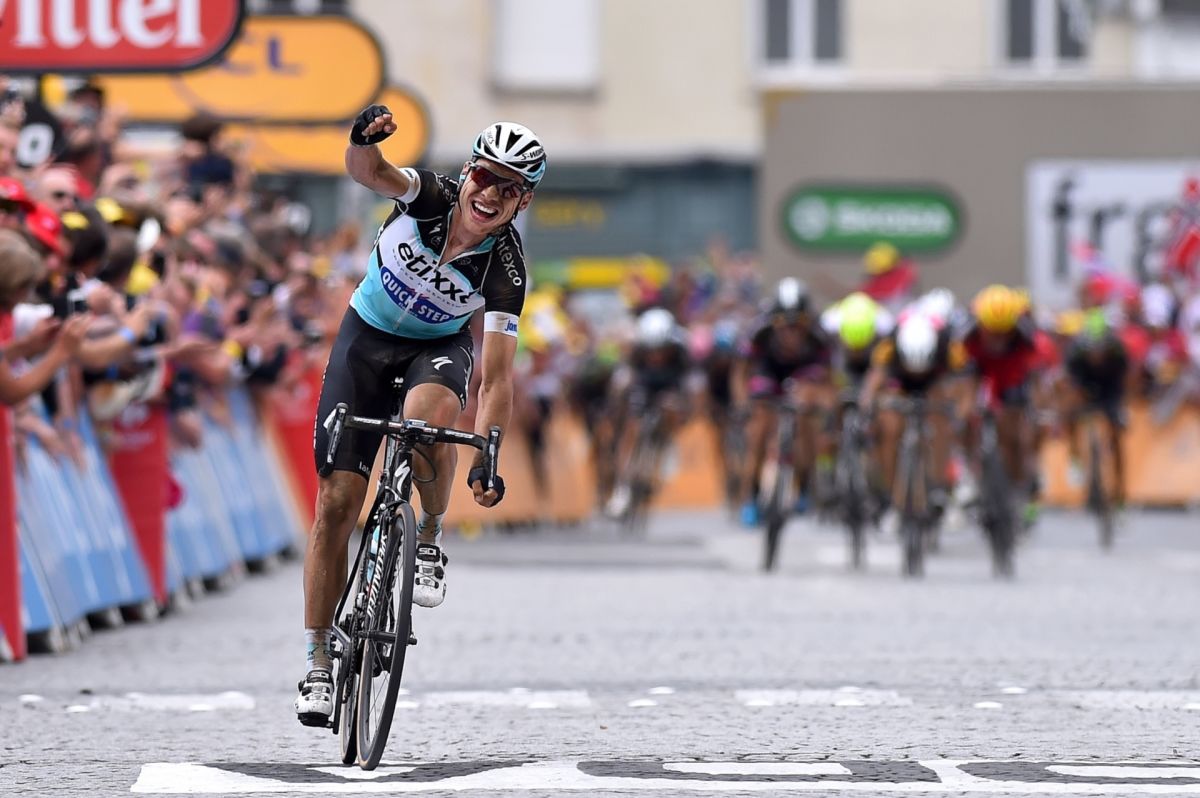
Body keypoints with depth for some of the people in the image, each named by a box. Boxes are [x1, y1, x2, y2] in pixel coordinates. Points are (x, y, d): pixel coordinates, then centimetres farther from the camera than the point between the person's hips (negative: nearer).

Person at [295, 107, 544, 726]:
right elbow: (368, 171, -42)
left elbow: (496, 377, -26)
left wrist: (488, 457, -38)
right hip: (367, 338, 1)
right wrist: (364, 139, -65)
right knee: (337, 500, -7)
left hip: (439, 346, -1)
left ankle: (431, 536, -9)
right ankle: (318, 662, 3)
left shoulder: (505, 268, -24)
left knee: (428, 416, -39)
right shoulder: (429, 197, -22)